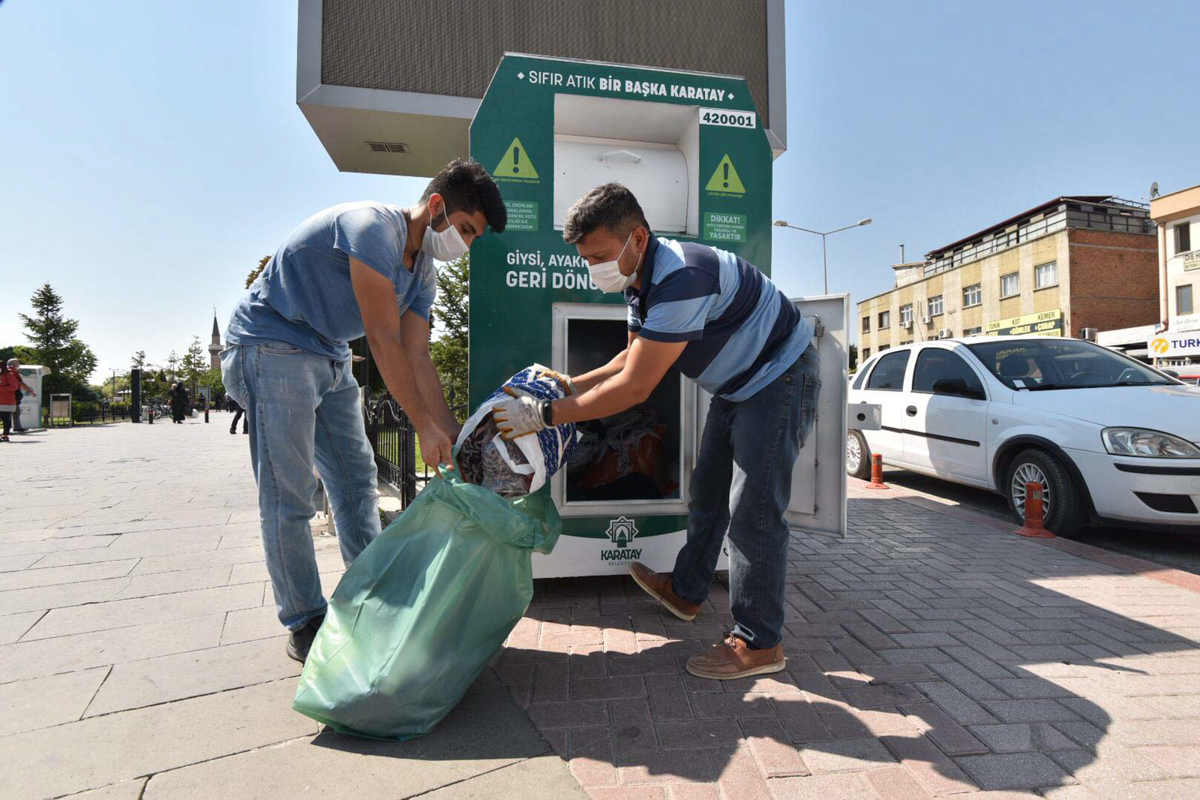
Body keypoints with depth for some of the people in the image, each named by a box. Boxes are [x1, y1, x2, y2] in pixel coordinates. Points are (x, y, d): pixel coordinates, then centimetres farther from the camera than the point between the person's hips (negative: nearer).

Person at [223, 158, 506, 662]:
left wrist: (455, 437, -2)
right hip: (271, 348, -9)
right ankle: (304, 624, 8)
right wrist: (425, 427, -20)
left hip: (330, 359, 9)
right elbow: (384, 341, -25)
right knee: (288, 496, -6)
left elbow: (417, 359, 3)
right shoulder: (374, 227, -22)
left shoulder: (422, 275, 5)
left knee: (356, 480, 8)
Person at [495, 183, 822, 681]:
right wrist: (570, 385, -3)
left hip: (780, 377, -9)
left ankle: (758, 643, 4)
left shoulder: (681, 278, -34)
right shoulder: (641, 280, -2)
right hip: (737, 385, 10)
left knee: (753, 511, -10)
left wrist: (545, 414, -30)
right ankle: (685, 591, 32)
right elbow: (635, 357, 8)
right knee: (708, 492, 16)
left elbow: (635, 387, -34)